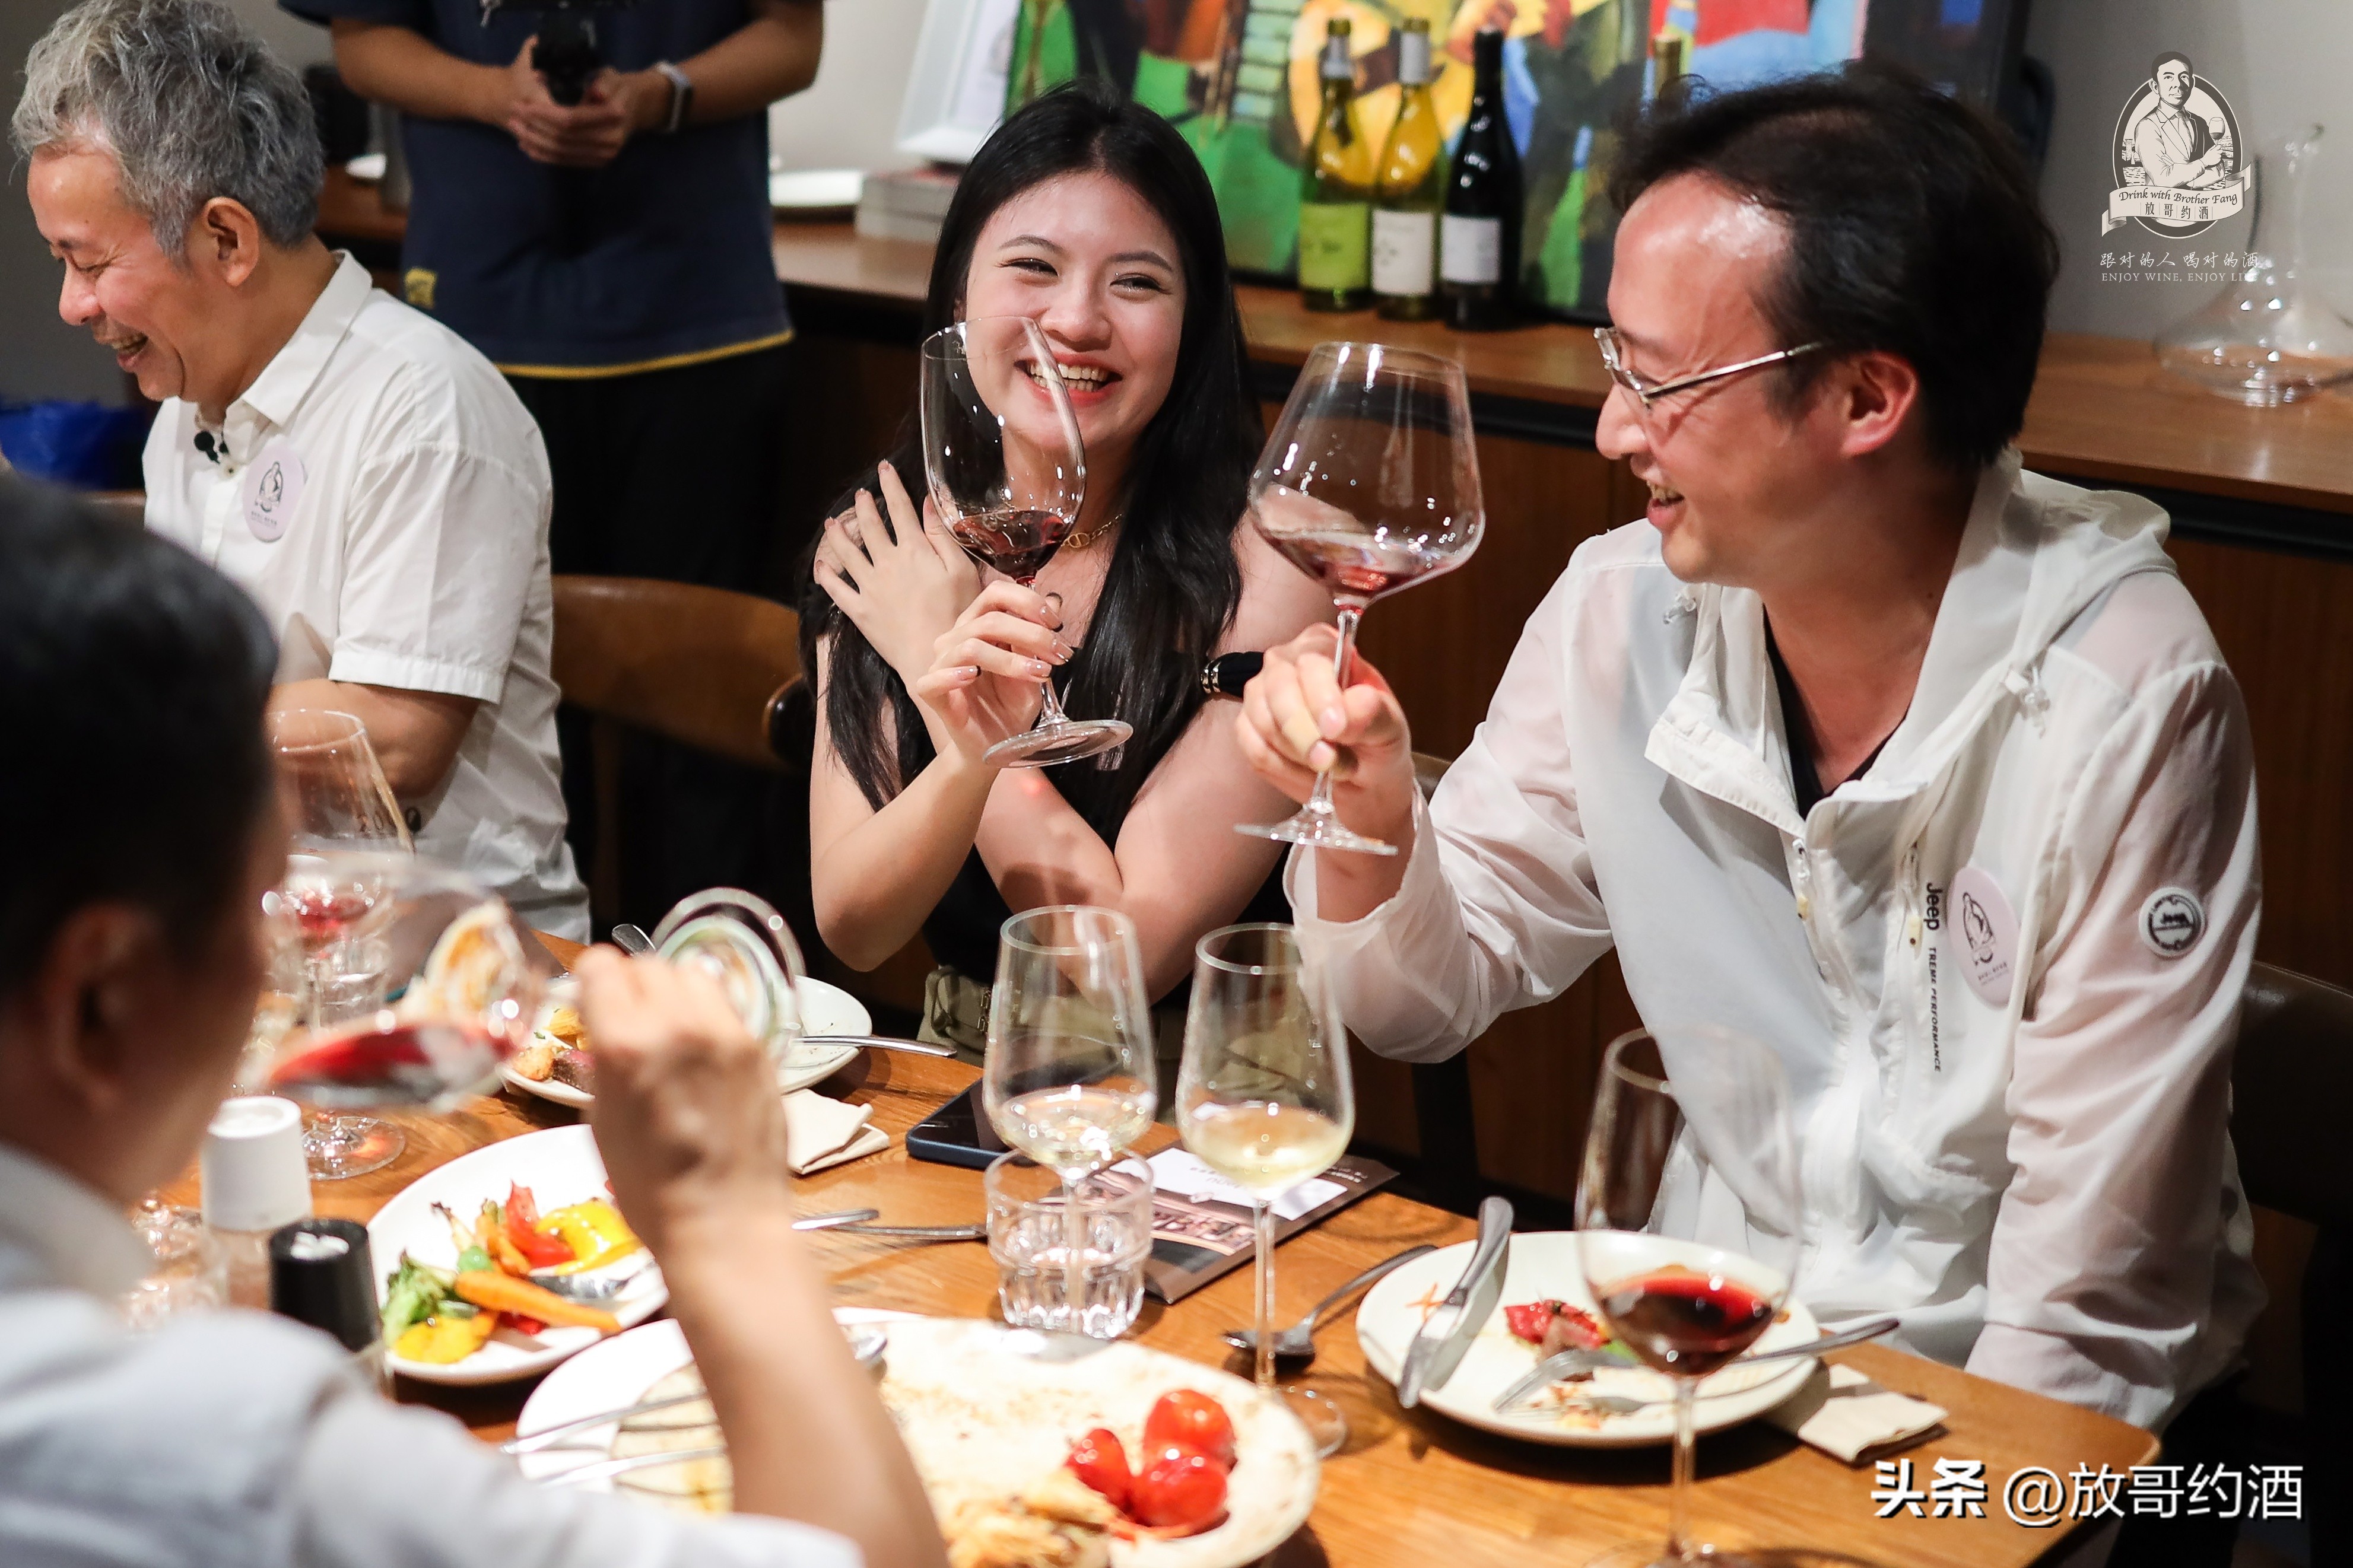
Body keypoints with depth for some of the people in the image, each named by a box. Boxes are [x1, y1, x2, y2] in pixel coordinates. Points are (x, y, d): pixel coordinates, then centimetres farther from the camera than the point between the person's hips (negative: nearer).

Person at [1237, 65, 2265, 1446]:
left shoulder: (2121, 698, -20)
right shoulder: (1625, 607, -5)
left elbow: (2093, 1298, -17)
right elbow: (1435, 996, 5)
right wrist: (1368, 827, -13)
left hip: (1990, 1400, -4)